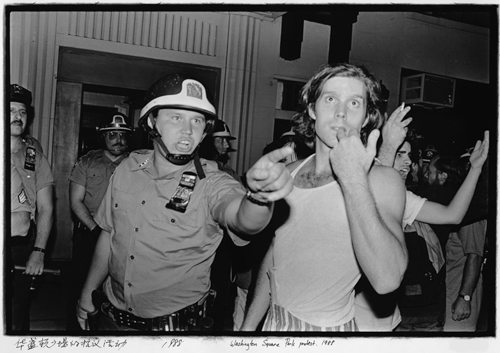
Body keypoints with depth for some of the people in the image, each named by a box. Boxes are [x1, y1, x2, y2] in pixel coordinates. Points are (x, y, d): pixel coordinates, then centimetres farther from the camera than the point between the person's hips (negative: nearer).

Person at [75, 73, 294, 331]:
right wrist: (87, 294, 10)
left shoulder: (211, 184, -19)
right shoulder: (127, 169, -7)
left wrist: (259, 196, -62)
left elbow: (242, 219, -40)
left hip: (178, 323, -3)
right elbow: (108, 235, 5)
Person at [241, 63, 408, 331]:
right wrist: (249, 325, 6)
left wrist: (353, 178, -30)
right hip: (274, 320, 5)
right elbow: (272, 259, 6)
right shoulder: (289, 173, -2)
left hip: (329, 326, -4)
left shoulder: (381, 180, -16)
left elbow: (387, 280, -31)